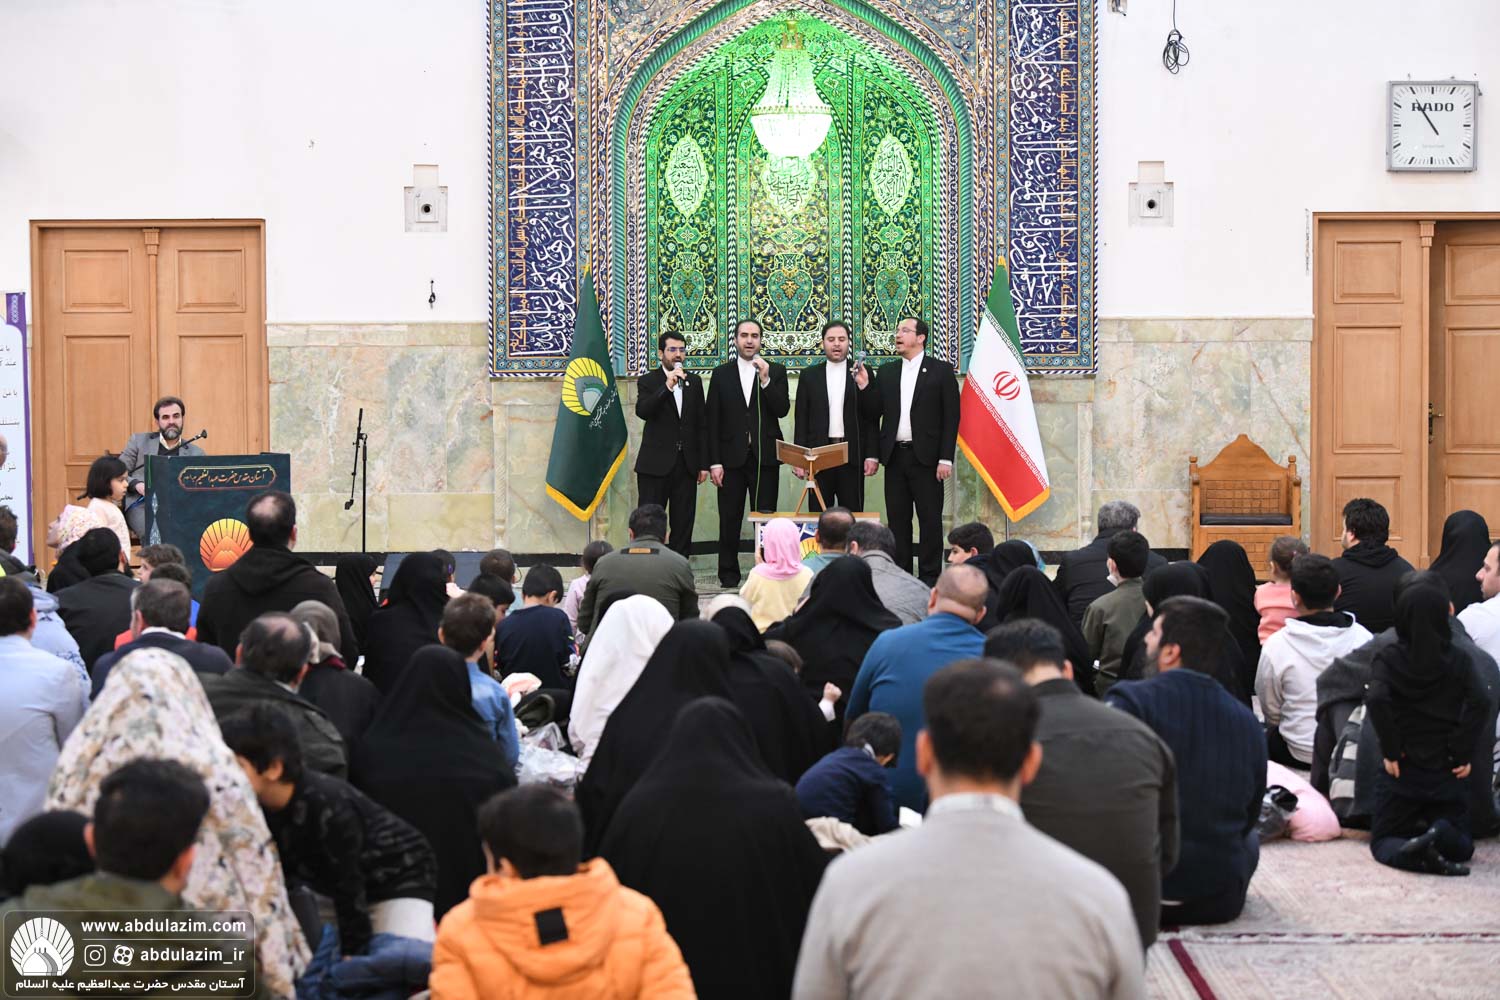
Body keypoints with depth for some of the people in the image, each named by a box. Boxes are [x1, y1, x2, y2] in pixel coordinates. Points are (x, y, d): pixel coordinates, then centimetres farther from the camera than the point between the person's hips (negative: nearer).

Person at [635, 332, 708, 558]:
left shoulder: (694, 382, 12)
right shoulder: (648, 382, 1)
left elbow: (701, 425, 12)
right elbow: (642, 411, -18)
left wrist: (704, 464, 8)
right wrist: (667, 387, -28)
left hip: (686, 463, 4)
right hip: (656, 463, -4)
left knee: (683, 524, 4)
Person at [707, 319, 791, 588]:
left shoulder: (775, 372, 7)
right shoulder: (721, 374, 7)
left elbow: (782, 410, -5)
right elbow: (713, 421, 3)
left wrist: (766, 379, -16)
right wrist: (714, 462, -3)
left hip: (764, 456, 0)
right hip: (732, 457, 0)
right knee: (730, 520, 3)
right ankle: (728, 573, 11)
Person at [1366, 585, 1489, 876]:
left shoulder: (1389, 658, -4)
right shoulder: (1456, 660, 0)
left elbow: (1376, 700, -21)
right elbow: (1477, 703, -14)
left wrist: (1390, 751, -12)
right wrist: (1462, 753, -8)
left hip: (1401, 772, -1)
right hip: (1445, 773, 1)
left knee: (1383, 842, 12)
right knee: (1462, 846, 14)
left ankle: (1410, 852, -23)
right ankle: (1443, 836, -21)